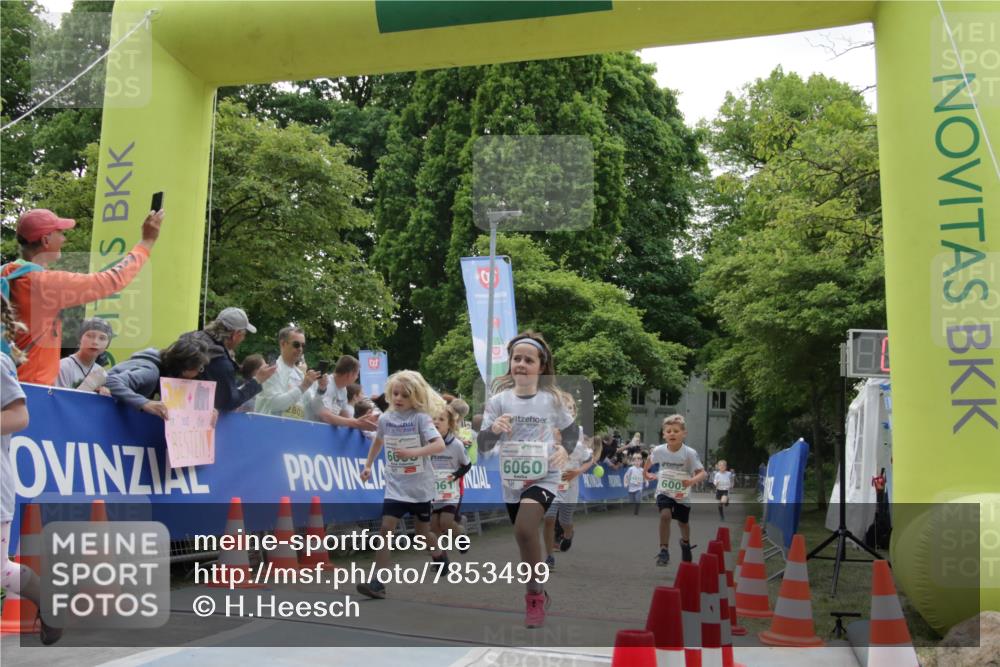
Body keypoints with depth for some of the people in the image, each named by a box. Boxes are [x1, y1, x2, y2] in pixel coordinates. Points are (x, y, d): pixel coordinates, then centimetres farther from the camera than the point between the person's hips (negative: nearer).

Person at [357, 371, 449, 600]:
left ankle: (440, 557, 43)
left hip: (419, 486, -3)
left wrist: (413, 452, -34)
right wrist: (368, 465, 18)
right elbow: (378, 441, 23)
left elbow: (440, 445, -23)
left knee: (422, 531, 12)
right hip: (395, 485, 3)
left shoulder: (421, 418, -12)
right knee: (386, 528, -12)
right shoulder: (385, 418, 1)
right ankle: (377, 581, -12)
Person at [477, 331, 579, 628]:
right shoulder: (499, 400, -7)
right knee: (526, 537, 18)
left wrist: (565, 450, -10)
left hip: (544, 477, -3)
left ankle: (535, 594, -6)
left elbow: (571, 430, 10)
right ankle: (538, 591, 44)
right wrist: (493, 429, -28)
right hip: (512, 481, 3)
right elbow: (482, 445, -7)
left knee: (524, 529, -27)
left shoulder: (552, 399, -7)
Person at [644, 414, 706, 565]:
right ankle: (664, 550, -20)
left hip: (683, 495, 0)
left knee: (683, 522, 20)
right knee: (665, 515, -26)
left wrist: (692, 481, -40)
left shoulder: (690, 453, -21)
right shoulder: (659, 450, -13)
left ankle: (685, 542, 53)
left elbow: (702, 473, -22)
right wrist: (646, 473, 15)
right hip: (664, 492, 0)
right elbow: (650, 459, 11)